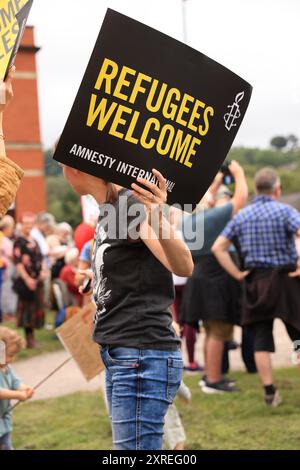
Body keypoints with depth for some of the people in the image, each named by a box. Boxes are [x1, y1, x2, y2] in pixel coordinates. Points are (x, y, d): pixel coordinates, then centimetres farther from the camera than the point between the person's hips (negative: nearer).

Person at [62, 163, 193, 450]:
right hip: (119, 356, 10)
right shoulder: (107, 211, 13)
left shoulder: (132, 205, -15)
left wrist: (158, 221, -47)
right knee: (123, 445, 18)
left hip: (143, 358, -10)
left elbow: (183, 267, -31)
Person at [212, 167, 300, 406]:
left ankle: (270, 392, 4)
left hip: (255, 281, 3)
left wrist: (237, 273, 4)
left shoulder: (241, 216, 6)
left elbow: (218, 247, 3)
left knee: (261, 338, 6)